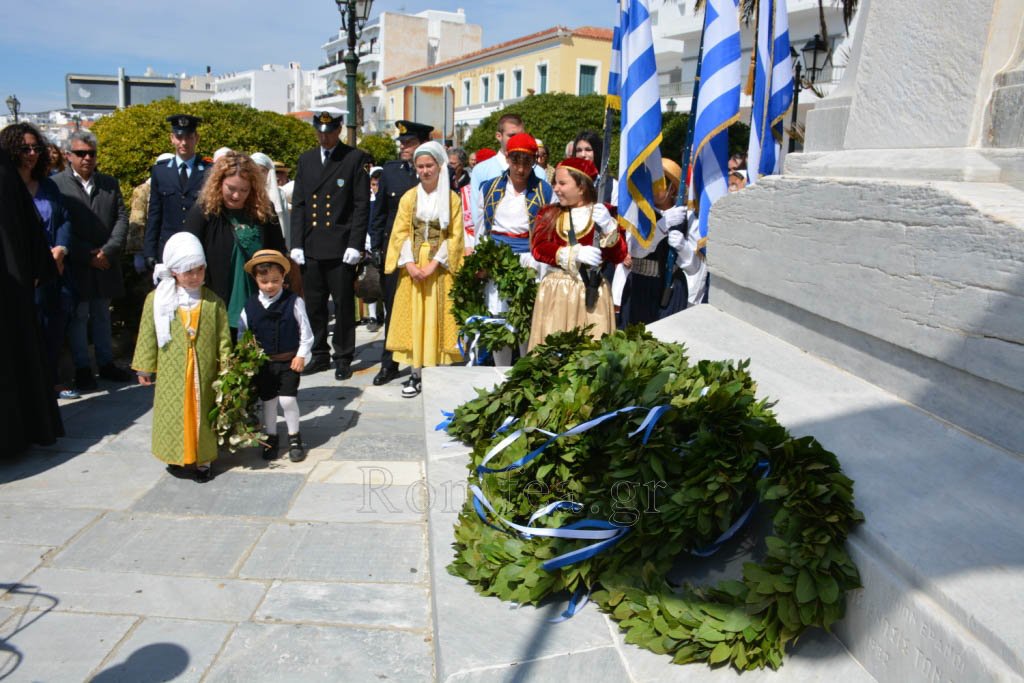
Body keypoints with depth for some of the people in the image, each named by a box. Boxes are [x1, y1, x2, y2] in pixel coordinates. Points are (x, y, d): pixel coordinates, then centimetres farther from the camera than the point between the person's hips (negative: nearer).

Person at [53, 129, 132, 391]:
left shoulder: (110, 182, 8)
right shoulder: (56, 184, -5)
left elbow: (122, 218, 2)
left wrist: (108, 250, -11)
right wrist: (88, 256, -14)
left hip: (106, 264, 4)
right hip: (76, 266, -4)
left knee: (102, 315, 14)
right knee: (78, 317, 6)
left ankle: (106, 363, 23)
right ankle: (82, 369, 14)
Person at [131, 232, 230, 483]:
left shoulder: (214, 302, -1)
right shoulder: (156, 300, -2)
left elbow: (223, 339, 1)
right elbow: (147, 336, 3)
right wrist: (145, 368, 5)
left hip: (204, 373, 0)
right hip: (171, 374, 0)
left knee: (203, 413, 8)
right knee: (173, 414, 7)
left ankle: (203, 459, 19)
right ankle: (176, 455, 26)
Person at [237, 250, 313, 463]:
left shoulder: (294, 301, -8)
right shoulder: (250, 305, -1)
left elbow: (305, 332, -5)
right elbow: (242, 334, 6)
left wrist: (301, 355, -8)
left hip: (289, 361, -3)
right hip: (262, 363, 3)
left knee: (288, 399, -8)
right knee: (267, 400, 12)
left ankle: (294, 437, 12)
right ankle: (270, 437, 29)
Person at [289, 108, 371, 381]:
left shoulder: (355, 159, 0)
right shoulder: (306, 160, 14)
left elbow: (362, 205, -5)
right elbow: (298, 205, 12)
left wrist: (355, 245, -12)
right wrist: (296, 243, 4)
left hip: (341, 247, -4)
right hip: (311, 248, 5)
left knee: (343, 305, 2)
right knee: (314, 305, 10)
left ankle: (343, 358, 14)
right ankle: (319, 354, 23)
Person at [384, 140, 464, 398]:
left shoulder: (452, 199, 2)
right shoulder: (409, 198, 8)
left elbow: (454, 235, -4)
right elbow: (401, 233, 4)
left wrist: (434, 263, -14)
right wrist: (410, 264, -10)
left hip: (440, 267, -2)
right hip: (413, 266, 2)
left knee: (437, 317, -1)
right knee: (413, 317, 1)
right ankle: (415, 374, 6)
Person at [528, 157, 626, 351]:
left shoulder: (603, 213, 3)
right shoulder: (549, 213, 10)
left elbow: (619, 256, -3)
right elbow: (539, 248, -5)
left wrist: (608, 226, -17)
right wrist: (575, 253, -17)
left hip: (591, 291, -2)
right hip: (556, 290, 2)